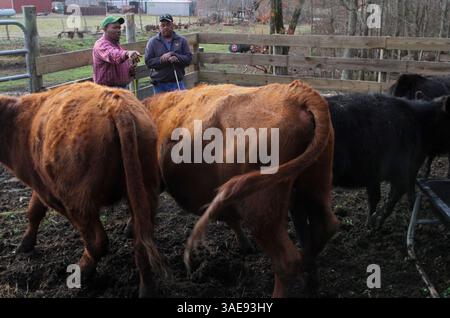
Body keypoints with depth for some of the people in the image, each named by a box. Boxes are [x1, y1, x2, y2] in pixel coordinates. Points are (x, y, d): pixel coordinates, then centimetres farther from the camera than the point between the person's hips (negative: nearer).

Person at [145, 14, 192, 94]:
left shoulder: (181, 40, 7)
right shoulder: (152, 42, 3)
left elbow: (189, 58, 0)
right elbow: (148, 61, -3)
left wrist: (177, 58, -18)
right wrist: (161, 59, -18)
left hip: (178, 83, 1)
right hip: (160, 85, -1)